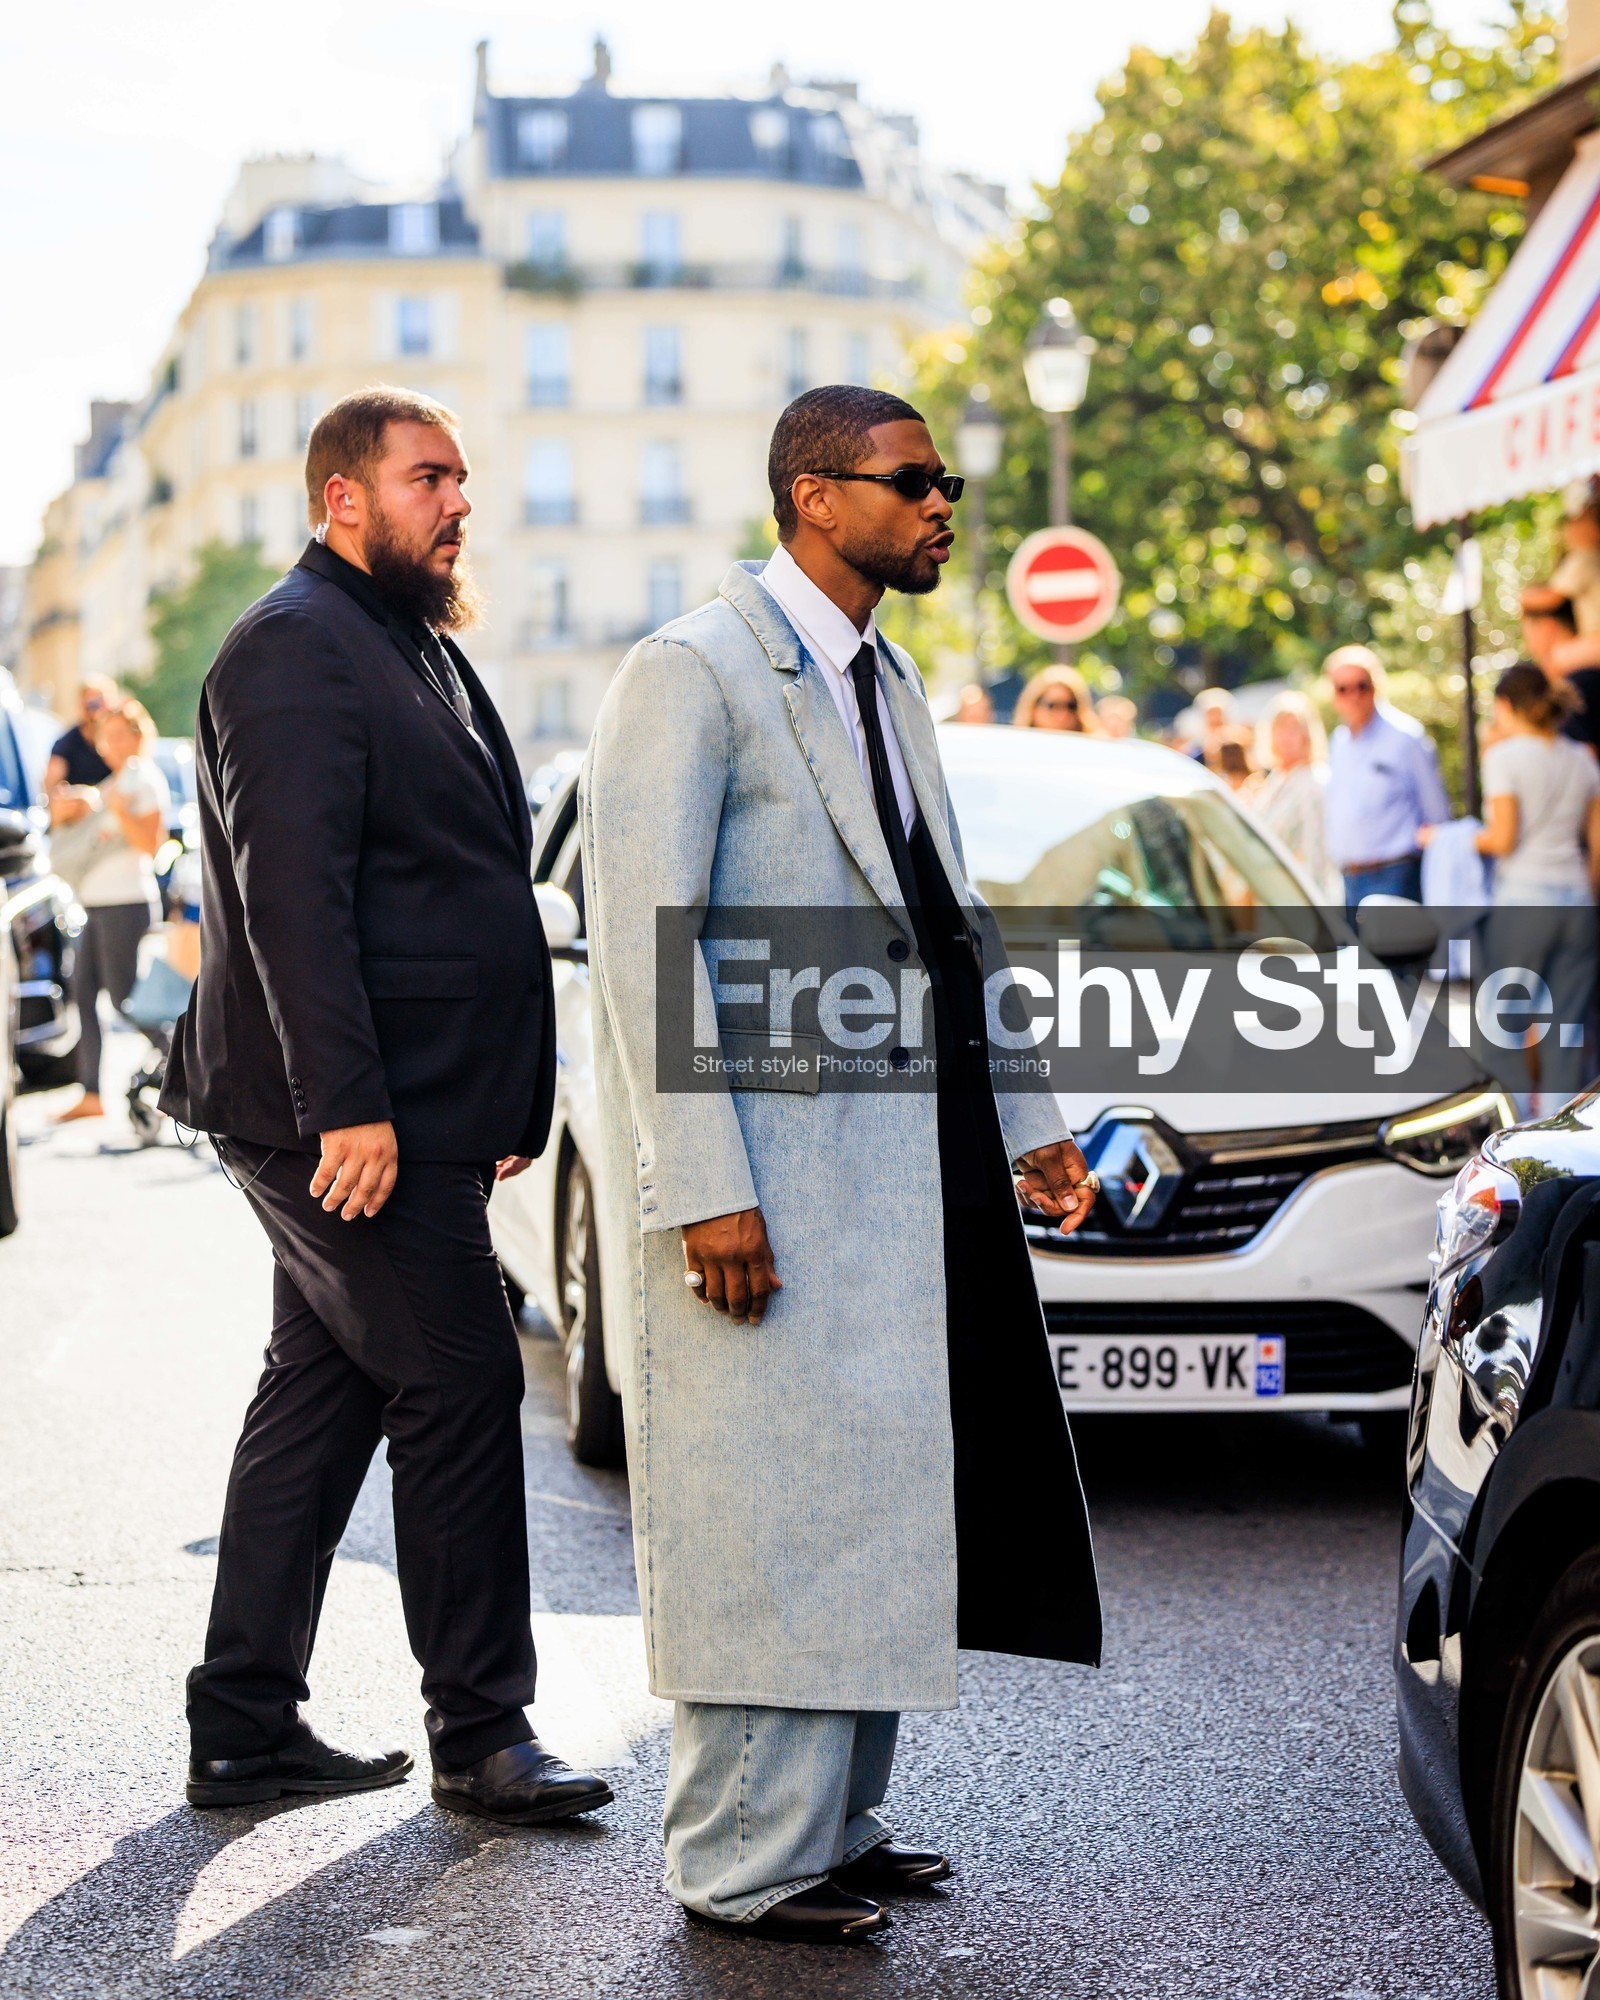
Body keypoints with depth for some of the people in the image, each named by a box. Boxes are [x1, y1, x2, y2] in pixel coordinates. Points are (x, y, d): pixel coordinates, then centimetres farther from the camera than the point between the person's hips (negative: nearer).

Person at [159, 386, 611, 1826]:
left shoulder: (417, 647, 20)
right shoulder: (295, 649, -12)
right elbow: (290, 893, -21)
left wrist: (504, 1099, 21)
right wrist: (347, 1101, -26)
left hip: (410, 1111, 10)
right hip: (353, 1115, -10)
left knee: (324, 1398, 12)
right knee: (460, 1390, -5)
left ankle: (247, 1730, 19)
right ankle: (482, 1734, 5)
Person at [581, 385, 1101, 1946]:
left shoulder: (888, 680, 17)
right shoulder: (691, 676, -10)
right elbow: (640, 943, -16)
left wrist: (1020, 1127, 15)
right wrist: (706, 1190, -21)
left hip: (906, 1172, 9)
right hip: (764, 1188, -9)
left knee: (875, 1507, 14)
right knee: (770, 1521, -3)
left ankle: (834, 1823, 26)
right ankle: (743, 1865, 8)